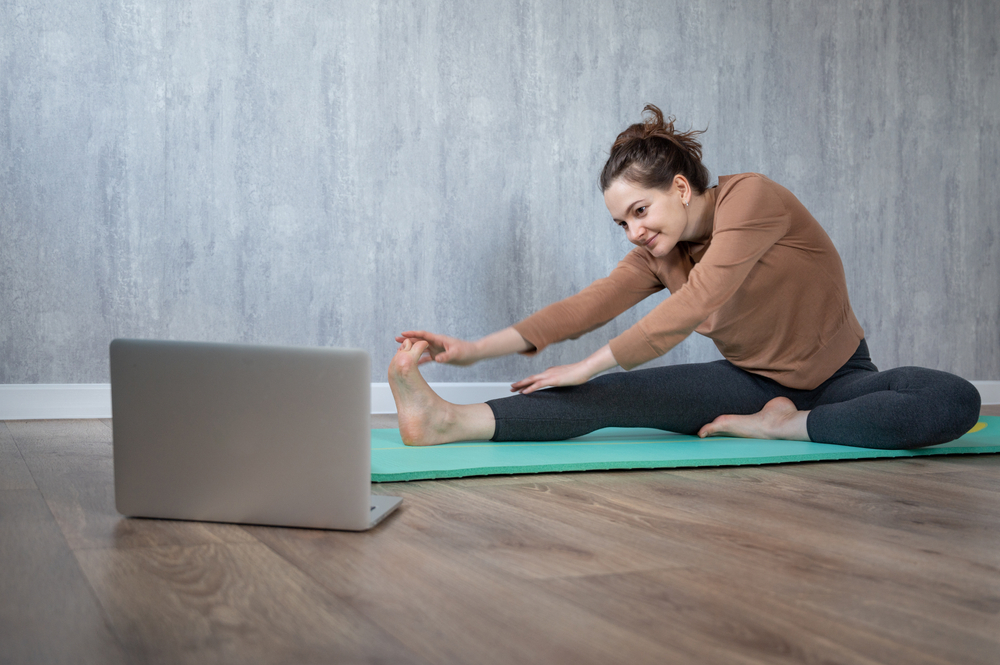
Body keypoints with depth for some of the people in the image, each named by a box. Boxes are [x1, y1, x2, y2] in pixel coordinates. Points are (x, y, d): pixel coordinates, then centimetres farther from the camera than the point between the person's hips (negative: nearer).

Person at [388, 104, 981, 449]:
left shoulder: (750, 197, -18)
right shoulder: (658, 255, 3)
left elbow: (693, 307, -26)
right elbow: (587, 305, -9)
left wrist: (590, 366, -24)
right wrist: (475, 350, -21)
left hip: (838, 381, -3)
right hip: (754, 384, 4)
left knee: (956, 402, -34)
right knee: (621, 394, -23)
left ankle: (784, 426, -30)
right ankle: (451, 422, -38)